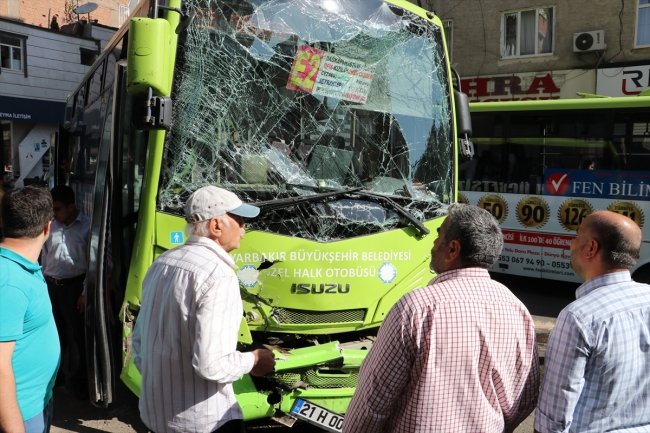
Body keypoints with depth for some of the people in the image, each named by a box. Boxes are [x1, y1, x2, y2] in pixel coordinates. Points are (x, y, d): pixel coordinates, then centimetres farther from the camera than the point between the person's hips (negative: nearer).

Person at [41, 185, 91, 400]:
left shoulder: (87, 226, -11)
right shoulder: (51, 226, 5)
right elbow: (44, 258, 13)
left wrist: (86, 293, -12)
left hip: (74, 286, -5)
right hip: (50, 285, 5)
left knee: (76, 335, 3)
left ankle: (77, 380, 17)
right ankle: (54, 374, 33)